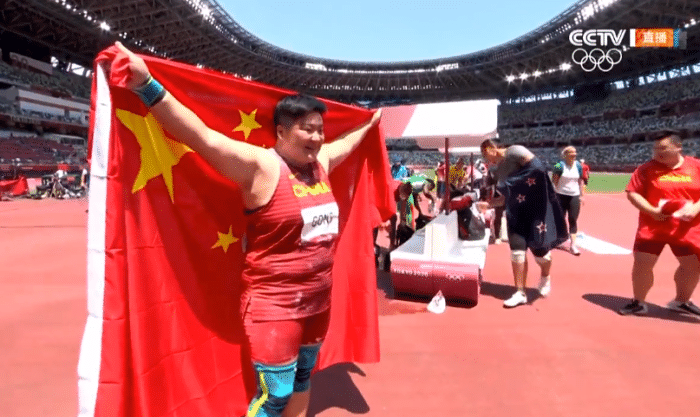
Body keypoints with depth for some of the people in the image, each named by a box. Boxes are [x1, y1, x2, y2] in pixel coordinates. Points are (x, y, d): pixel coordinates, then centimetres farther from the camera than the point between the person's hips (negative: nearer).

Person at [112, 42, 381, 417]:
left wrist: (370, 124, 41)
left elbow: (345, 144, 26)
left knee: (302, 378, 24)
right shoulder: (260, 166, -17)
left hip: (318, 301, 8)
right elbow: (205, 139, -28)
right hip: (274, 306, -7)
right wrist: (147, 87, -36)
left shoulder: (319, 163, 5)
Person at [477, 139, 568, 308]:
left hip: (535, 208, -8)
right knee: (517, 250, 3)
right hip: (516, 213, 8)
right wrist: (488, 204, 11)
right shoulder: (499, 169, 14)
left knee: (539, 247, 1)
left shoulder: (514, 152, -12)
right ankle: (520, 293, 11)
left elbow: (539, 168, -23)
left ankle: (545, 277, 33)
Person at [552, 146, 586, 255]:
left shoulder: (578, 166, 7)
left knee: (573, 220, -2)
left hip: (574, 196, 3)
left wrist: (582, 195, 9)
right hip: (561, 196, -3)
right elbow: (554, 181, -5)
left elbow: (580, 181, 13)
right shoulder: (559, 166, -7)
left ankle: (573, 245, -2)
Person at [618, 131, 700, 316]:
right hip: (652, 227, -2)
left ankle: (681, 301, 36)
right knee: (642, 263, -3)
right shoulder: (647, 169, -5)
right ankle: (639, 302, 17)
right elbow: (632, 193, -6)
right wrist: (652, 211, -17)